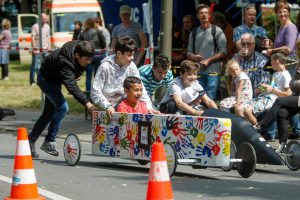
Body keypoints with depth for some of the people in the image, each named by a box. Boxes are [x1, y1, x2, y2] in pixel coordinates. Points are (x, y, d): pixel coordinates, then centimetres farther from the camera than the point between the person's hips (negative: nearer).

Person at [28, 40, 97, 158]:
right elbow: (71, 86, -52)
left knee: (49, 112, 13)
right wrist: (87, 103, -61)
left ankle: (31, 140, 27)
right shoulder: (64, 62, -42)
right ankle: (49, 142, -14)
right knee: (62, 107, -23)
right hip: (46, 79, -8)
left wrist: (77, 75, -3)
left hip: (55, 79, 8)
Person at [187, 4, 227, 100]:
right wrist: (194, 57, -7)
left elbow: (223, 52, -1)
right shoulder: (194, 33, 14)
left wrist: (208, 60, -12)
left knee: (210, 99, -9)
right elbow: (189, 52, 16)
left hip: (213, 71, -4)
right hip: (198, 71, 4)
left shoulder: (217, 31, 2)